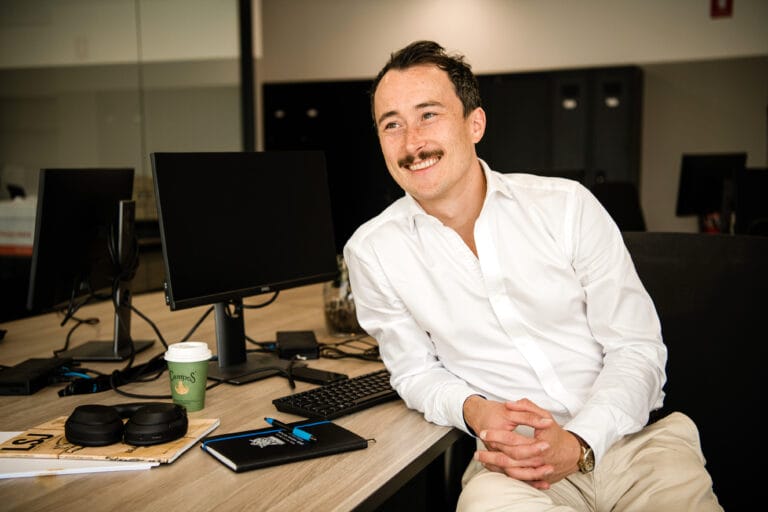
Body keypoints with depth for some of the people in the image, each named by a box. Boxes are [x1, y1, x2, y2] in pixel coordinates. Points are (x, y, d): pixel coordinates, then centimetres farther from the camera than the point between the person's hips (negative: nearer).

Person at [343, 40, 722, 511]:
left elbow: (637, 347, -1)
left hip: (633, 438, 1)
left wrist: (579, 444, -17)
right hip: (511, 457, -1)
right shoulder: (371, 251, -2)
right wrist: (473, 410, -14)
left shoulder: (566, 205, -4)